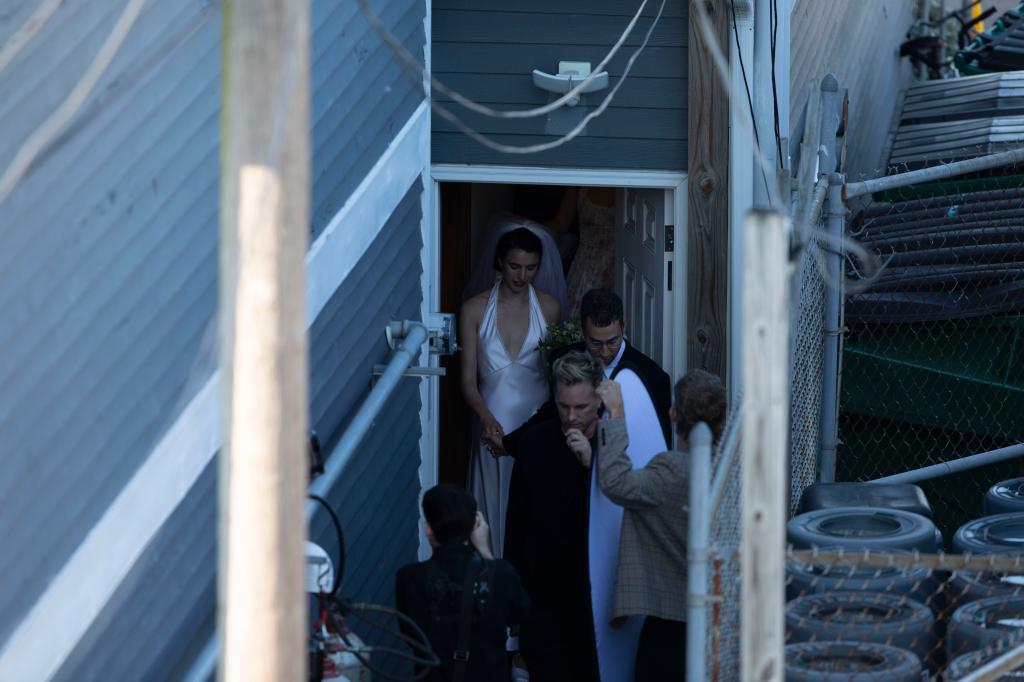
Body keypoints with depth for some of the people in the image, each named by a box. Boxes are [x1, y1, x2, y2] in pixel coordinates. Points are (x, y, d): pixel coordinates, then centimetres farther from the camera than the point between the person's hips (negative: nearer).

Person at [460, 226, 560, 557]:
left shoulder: (548, 308, 2)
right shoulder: (475, 310, -2)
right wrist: (487, 418, -21)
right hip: (495, 425, -1)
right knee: (497, 507, 2)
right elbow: (468, 380, -4)